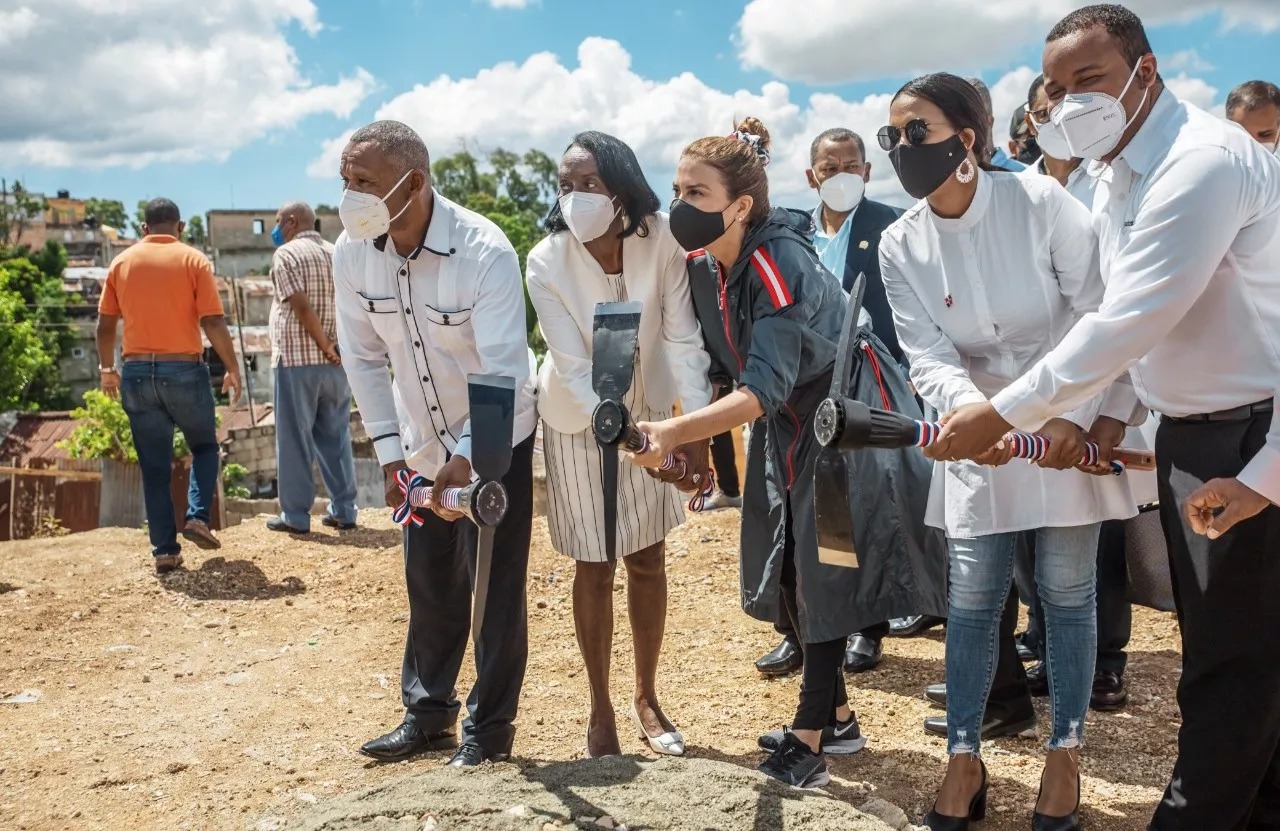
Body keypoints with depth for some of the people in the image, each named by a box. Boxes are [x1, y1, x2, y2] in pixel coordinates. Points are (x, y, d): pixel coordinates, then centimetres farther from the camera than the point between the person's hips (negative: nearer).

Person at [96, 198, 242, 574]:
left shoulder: (122, 262, 7)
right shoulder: (193, 260, -2)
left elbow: (105, 324, 8)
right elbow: (212, 322, -9)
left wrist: (107, 368, 22)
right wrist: (233, 368, 0)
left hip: (137, 373, 3)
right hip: (184, 370, -2)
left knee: (154, 466, 9)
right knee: (204, 446, 19)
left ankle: (165, 550, 7)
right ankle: (198, 517, 0)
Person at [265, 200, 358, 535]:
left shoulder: (286, 254, -5)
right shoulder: (337, 254, 14)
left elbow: (302, 307, -16)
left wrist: (326, 348, -11)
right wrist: (335, 348, 4)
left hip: (297, 359, -6)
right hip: (335, 362, 6)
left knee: (294, 439, 1)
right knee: (336, 436, 10)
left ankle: (295, 515, 4)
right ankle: (343, 510, 11)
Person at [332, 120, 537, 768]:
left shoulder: (484, 252, -28)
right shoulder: (351, 253, -12)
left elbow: (504, 370, -31)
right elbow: (364, 359, -3)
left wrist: (467, 458, -43)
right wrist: (391, 455, -6)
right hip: (422, 445, 5)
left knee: (496, 587, 1)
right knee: (429, 584, 15)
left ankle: (489, 727, 17)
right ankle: (427, 715, 32)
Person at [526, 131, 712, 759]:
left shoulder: (659, 240, -21)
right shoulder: (546, 263, -23)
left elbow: (683, 339, -21)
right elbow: (574, 370, -26)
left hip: (648, 411, 2)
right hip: (579, 420, -2)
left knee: (649, 559, 11)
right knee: (594, 566, 5)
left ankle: (646, 697, 28)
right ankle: (600, 707, 22)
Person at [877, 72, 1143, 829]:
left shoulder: (1041, 202, -15)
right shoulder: (902, 244, -6)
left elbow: (1104, 313, -13)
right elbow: (928, 355, -11)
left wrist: (1077, 418, -23)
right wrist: (973, 412, -32)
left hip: (1070, 428, -2)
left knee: (1067, 593, 4)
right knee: (972, 600, 3)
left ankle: (1065, 754, 22)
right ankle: (965, 758, 18)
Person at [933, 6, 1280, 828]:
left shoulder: (1203, 163, -24)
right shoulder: (1118, 176, 7)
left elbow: (1128, 321, -28)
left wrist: (1002, 414, -24)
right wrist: (1110, 417, 2)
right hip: (1189, 430, 10)